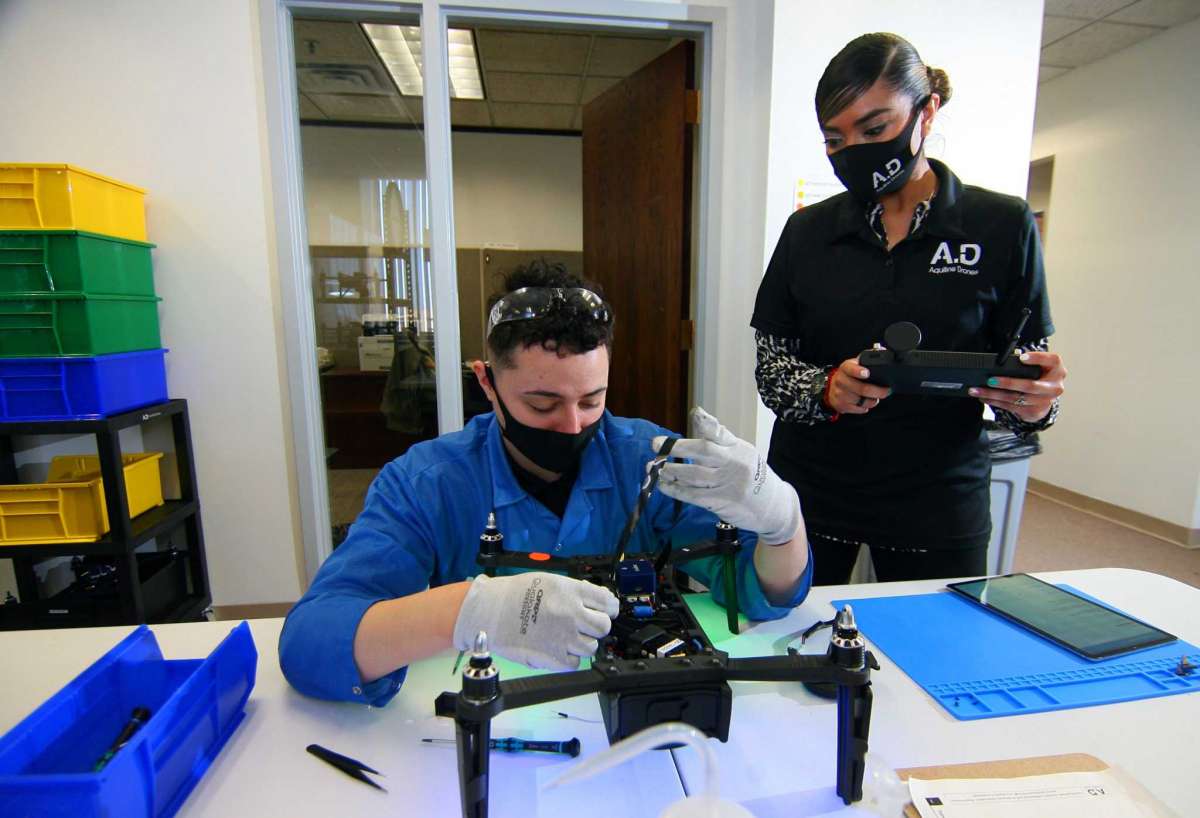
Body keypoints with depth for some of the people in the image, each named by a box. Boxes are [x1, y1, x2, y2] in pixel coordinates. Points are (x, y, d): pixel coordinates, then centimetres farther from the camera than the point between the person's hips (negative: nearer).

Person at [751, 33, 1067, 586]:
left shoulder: (1001, 226, -2)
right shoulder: (807, 230, 2)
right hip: (808, 494, 1)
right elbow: (770, 364, 0)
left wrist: (1034, 404, -20)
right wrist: (826, 389, -20)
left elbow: (1029, 369, 3)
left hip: (938, 504, 0)